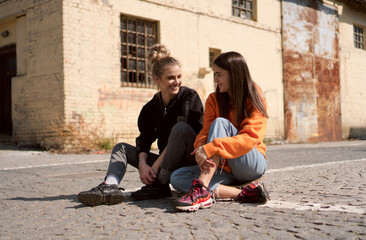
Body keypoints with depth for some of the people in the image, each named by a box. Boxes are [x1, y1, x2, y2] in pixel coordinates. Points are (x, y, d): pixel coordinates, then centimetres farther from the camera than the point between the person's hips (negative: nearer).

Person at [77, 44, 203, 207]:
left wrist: (156, 166, -21)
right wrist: (142, 164, -22)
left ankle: (160, 186, -30)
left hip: (190, 160, -5)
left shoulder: (189, 97, -6)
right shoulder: (150, 109, 8)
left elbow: (183, 133, -17)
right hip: (168, 164, 6)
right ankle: (110, 186, -28)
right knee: (121, 148, 2)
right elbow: (144, 140, 1)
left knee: (181, 128, -32)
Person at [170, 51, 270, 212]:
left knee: (221, 123, -28)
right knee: (177, 178, -19)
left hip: (253, 165, -5)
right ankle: (242, 194, -30)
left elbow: (250, 138, -22)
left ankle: (202, 190, -41)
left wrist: (211, 148, -36)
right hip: (225, 168, 5)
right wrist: (200, 150, -30)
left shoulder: (255, 101, -6)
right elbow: (205, 132, -4)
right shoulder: (214, 100, 6)